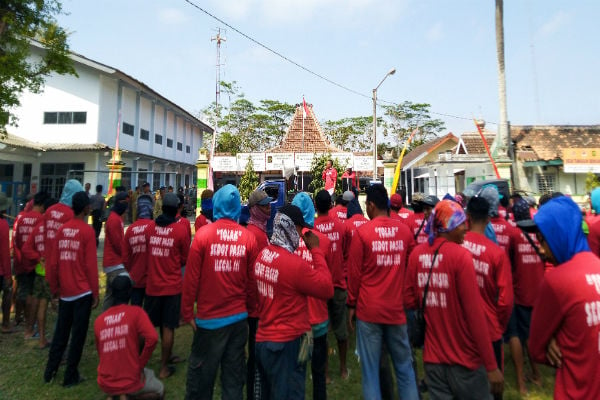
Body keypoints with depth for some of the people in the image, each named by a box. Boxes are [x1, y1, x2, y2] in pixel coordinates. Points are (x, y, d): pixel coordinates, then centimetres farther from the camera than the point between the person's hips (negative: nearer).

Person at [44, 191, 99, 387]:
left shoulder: (61, 230, 2)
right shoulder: (87, 231, -14)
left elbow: (53, 262, 5)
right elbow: (91, 265, -14)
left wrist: (54, 287, 17)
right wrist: (95, 293, -5)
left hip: (65, 292, 6)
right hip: (83, 292, -5)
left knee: (60, 332, 20)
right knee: (78, 334, 7)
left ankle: (50, 372, 31)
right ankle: (70, 376, 17)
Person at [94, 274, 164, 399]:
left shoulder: (98, 320, 0)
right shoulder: (136, 312, -14)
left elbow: (100, 353, 11)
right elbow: (152, 338, -27)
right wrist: (140, 365, -12)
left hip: (105, 385, 6)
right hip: (130, 383, -5)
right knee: (160, 389, 23)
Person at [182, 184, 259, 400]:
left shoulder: (204, 233, -12)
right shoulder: (248, 237, -7)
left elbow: (191, 277, -9)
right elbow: (252, 280, -1)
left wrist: (187, 313, 3)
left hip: (209, 318, -2)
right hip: (239, 317, 2)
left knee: (201, 375, 17)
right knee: (234, 377, 17)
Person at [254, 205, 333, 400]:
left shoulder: (262, 256, -1)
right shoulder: (295, 263, -25)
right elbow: (327, 289, -15)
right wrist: (316, 251, -11)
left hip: (263, 340, 8)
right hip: (287, 345, -8)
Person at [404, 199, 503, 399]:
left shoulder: (417, 253, -4)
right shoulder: (461, 255, -18)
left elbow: (410, 301, 3)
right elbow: (475, 313, -17)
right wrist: (491, 365, -10)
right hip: (465, 359, -4)